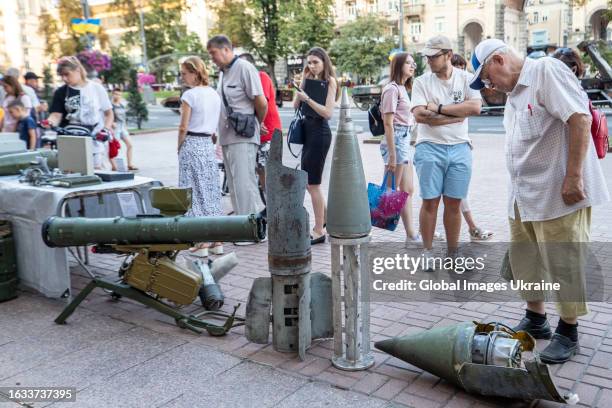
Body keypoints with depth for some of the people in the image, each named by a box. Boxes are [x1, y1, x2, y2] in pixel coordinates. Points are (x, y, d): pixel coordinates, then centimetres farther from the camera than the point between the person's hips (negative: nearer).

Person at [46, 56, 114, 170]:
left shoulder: (96, 88, 3)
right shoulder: (60, 92, 7)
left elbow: (109, 113, 8)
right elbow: (56, 115, 0)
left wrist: (106, 129, -7)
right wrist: (50, 122, -21)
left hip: (95, 142, -1)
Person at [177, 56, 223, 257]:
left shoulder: (190, 95, -11)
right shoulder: (215, 94, 9)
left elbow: (183, 128, -12)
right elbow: (216, 126, 12)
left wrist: (179, 148, 0)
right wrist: (209, 139, 17)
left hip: (192, 145, -6)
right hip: (209, 144, 6)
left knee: (195, 192, -1)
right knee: (211, 191, 11)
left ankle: (202, 243, 1)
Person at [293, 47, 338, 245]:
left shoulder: (330, 81, -4)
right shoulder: (309, 79, 14)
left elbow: (328, 112, -13)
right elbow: (295, 105, 10)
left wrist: (308, 98, -19)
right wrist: (302, 82, 3)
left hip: (320, 132, -7)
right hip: (307, 130, 8)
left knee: (312, 183, -6)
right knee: (309, 182, 13)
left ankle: (319, 231, 2)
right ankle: (325, 218, 29)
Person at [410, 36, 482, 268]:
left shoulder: (466, 79, 5)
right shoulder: (422, 82, 2)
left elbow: (476, 107, -11)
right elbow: (420, 115, -11)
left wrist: (439, 108, -12)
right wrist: (456, 116, -9)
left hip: (460, 148, 1)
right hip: (430, 147, -1)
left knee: (454, 203, 7)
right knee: (430, 202, 1)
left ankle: (453, 253, 18)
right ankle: (428, 253, 12)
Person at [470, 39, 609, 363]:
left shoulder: (546, 71, -11)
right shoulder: (513, 93, 16)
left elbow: (580, 118, -20)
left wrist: (573, 177, -22)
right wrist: (519, 191, 17)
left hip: (558, 194, -9)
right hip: (524, 197, 9)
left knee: (564, 264, 2)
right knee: (524, 261, 15)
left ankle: (568, 332, 18)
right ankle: (535, 320, 32)